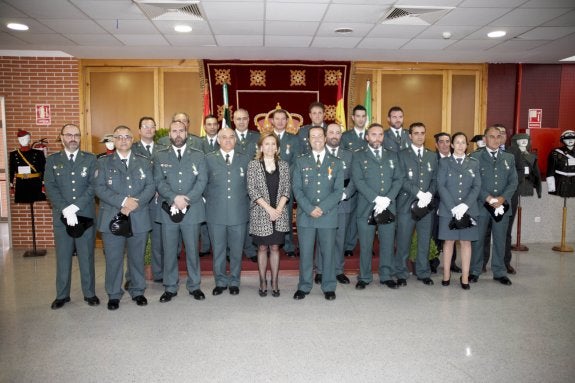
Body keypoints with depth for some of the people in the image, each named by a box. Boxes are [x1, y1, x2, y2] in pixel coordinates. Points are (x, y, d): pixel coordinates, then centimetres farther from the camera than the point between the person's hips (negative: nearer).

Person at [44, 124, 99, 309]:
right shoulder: (52, 160, 8)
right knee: (63, 258, 8)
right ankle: (62, 295, 21)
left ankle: (89, 293, 18)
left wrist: (75, 207, -14)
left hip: (85, 216, -1)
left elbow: (93, 186, -5)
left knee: (87, 257, 7)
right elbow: (50, 188, -1)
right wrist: (65, 210, -14)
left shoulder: (90, 159, 5)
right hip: (61, 217, 1)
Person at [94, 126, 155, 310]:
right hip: (111, 218, -1)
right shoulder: (103, 163, 6)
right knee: (113, 259, 4)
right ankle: (114, 295, 19)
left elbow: (150, 186, 2)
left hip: (139, 218, 2)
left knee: (137, 258, 11)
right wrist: (122, 201, -18)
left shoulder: (144, 162, 11)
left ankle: (137, 291, 25)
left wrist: (136, 202, -14)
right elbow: (100, 188, -5)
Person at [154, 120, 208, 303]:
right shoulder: (160, 156, 8)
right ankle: (170, 288, 21)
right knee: (169, 252, 7)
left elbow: (202, 181, -3)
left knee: (192, 250, 7)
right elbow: (159, 181, -2)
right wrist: (174, 198, -17)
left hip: (192, 210, 0)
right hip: (168, 211, 1)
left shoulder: (198, 155, 6)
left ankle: (194, 286, 22)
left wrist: (186, 199, -15)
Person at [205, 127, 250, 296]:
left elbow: (249, 184, 13)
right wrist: (211, 199, 2)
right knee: (218, 250, 9)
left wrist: (243, 201, 5)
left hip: (238, 213, 1)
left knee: (236, 251, 9)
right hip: (216, 213, 0)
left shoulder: (245, 160, 7)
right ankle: (220, 282, 24)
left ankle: (234, 282, 24)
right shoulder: (209, 159, 4)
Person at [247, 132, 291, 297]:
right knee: (262, 248, 7)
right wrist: (269, 208, -13)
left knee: (275, 247, 7)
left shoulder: (283, 165, 6)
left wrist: (278, 208, -10)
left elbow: (286, 189, 2)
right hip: (261, 214, -2)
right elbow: (252, 190, -7)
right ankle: (263, 282, 17)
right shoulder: (253, 164, -1)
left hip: (279, 213, 2)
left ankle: (274, 283, 16)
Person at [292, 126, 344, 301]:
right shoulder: (301, 161, 7)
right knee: (305, 252, 5)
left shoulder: (336, 163, 7)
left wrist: (322, 208, -12)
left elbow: (338, 191, 0)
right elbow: (296, 188, 0)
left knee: (328, 252, 7)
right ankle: (304, 286, 18)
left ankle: (329, 287, 20)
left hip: (329, 215, 0)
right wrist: (310, 209, -12)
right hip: (305, 215, 0)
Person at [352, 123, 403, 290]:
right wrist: (376, 199, -15)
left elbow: (398, 179, 6)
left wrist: (387, 199, -9)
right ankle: (364, 277, 15)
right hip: (366, 207, -3)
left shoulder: (392, 156, 15)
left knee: (388, 243, 8)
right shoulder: (358, 156, 4)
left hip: (388, 207, 3)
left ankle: (386, 276, 21)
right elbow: (358, 180, -7)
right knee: (365, 244, 2)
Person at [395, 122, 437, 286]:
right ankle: (401, 274, 14)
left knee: (425, 240, 9)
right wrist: (419, 193, -17)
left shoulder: (432, 156, 14)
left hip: (427, 204, 4)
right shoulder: (402, 155, 1)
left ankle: (423, 272, 22)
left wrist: (429, 194, -9)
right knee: (403, 241, 1)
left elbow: (435, 179, 9)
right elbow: (402, 180, -8)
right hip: (407, 204, -3)